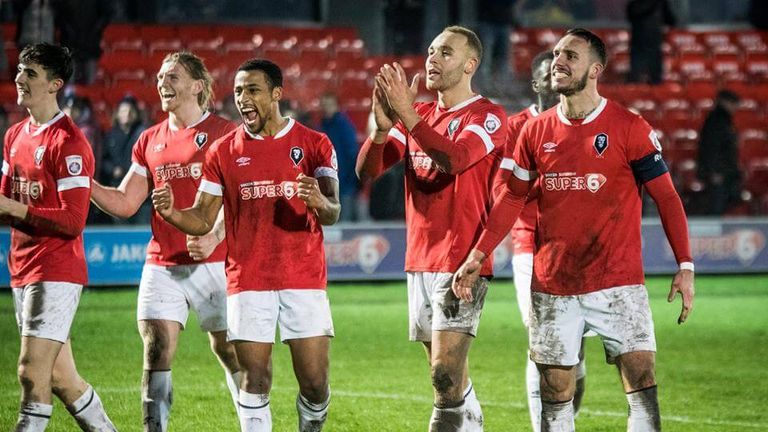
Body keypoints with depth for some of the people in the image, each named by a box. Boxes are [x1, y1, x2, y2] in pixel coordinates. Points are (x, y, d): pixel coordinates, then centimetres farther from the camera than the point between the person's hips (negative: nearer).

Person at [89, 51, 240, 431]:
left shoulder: (223, 133, -2)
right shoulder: (150, 141, 13)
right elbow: (125, 203, 13)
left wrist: (214, 237, -23)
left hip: (212, 261, -4)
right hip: (161, 267, 4)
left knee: (230, 350, 2)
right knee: (156, 353, -4)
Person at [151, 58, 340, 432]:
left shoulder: (314, 145, 2)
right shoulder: (223, 152, 7)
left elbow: (332, 214, -7)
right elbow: (202, 219, 7)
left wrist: (319, 202, -31)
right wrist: (171, 213, -15)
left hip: (304, 281, -1)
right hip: (248, 283, 1)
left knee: (315, 383, -3)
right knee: (255, 382, -5)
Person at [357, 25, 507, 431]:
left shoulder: (488, 117, -6)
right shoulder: (419, 115, 14)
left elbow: (453, 160, -25)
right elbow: (367, 169, 5)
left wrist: (406, 115, -25)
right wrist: (383, 125, -15)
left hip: (461, 265, -7)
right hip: (419, 261, 7)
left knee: (446, 375, -16)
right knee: (454, 380, 11)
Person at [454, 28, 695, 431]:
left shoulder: (629, 127, -4)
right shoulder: (536, 131, 7)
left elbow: (665, 196, -2)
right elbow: (512, 197, 14)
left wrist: (685, 265, -9)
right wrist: (478, 255, 6)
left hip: (617, 283, -3)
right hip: (551, 287, 3)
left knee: (641, 380, -11)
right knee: (554, 392, 5)